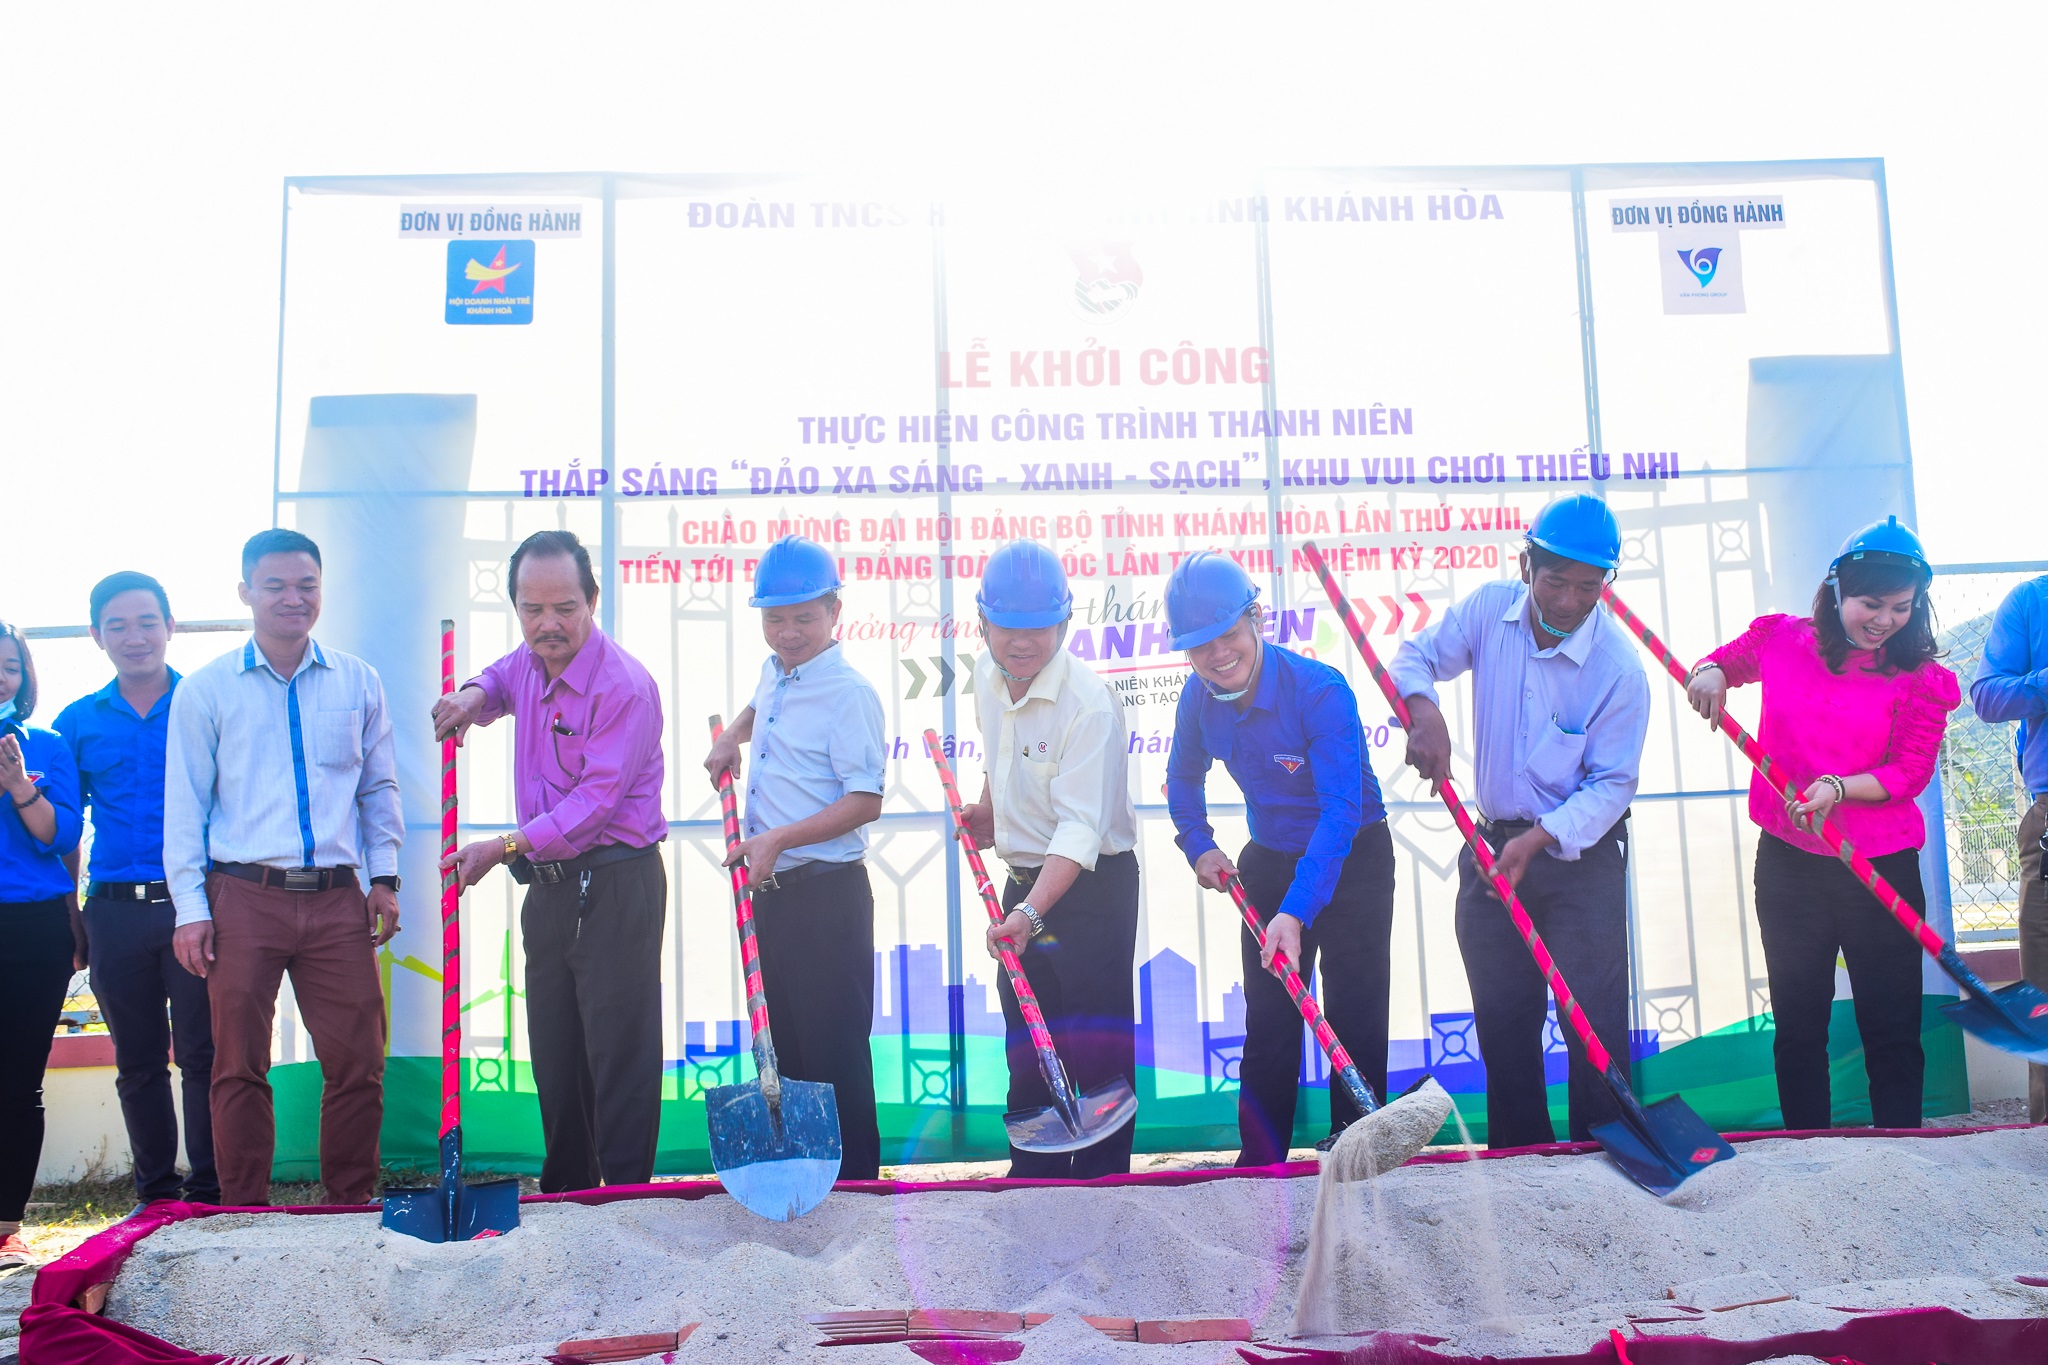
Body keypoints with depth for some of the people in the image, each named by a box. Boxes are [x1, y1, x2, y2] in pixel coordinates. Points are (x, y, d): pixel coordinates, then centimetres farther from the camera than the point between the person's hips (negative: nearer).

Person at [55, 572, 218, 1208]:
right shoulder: (78, 721, 11)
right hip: (115, 911, 3)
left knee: (201, 1054, -3)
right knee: (138, 1061, 11)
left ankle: (210, 1191, 5)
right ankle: (156, 1191, 21)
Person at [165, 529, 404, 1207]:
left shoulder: (358, 682, 10)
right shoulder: (206, 690, 5)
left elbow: (380, 786, 16)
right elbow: (184, 803, 5)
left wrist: (384, 877, 8)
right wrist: (190, 907, -1)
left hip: (338, 898, 2)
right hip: (243, 897, -1)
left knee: (357, 1062, 1)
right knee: (239, 1067, 4)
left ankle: (351, 1207, 15)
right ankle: (245, 1214, 16)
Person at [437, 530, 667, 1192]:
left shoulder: (624, 686, -17)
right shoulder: (530, 663, 9)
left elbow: (597, 801, -22)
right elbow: (501, 677, 36)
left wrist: (505, 847, -25)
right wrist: (475, 695, 12)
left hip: (614, 888, -9)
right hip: (548, 885, 9)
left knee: (619, 1053, -6)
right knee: (554, 1055, 14)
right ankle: (564, 1195, 26)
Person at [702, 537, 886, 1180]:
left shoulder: (850, 693, -14)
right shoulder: (774, 673, 11)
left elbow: (866, 801, -20)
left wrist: (779, 838, -23)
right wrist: (731, 737, 19)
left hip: (827, 895, -8)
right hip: (771, 889, 8)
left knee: (834, 1054, -3)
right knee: (784, 1049, 15)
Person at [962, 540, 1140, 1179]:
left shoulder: (1089, 704, -25)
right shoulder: (987, 676, 0)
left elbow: (1079, 828, -31)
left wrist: (1033, 912, -40)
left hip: (1094, 885, -8)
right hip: (1024, 879, 8)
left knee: (1095, 1047, -6)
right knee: (1026, 1047, 15)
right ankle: (1034, 1179, 27)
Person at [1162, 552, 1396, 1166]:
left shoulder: (1321, 691, -28)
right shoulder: (1201, 697, -10)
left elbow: (1341, 811, -33)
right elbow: (1183, 777, 11)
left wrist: (1296, 911, -41)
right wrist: (1198, 844, -4)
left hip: (1352, 862, -5)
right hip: (1269, 863, 5)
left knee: (1354, 1023, -1)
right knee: (1267, 1026, 8)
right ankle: (1259, 1169, 18)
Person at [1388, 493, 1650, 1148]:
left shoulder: (1620, 666, -18)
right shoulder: (1490, 608, -8)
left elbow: (1612, 784, -14)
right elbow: (1415, 656, 0)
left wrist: (1539, 840, -26)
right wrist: (1423, 708, -23)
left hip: (1583, 854, -4)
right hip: (1493, 844, 4)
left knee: (1595, 1021, -5)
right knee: (1502, 1022, 11)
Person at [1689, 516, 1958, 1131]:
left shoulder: (1922, 680, -5)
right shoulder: (1781, 641, 2)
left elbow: (1911, 771, -9)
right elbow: (1725, 661, 19)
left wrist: (1839, 787, -25)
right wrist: (1708, 674, -4)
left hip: (1881, 871, -2)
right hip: (1788, 865, 2)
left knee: (1892, 1031, 2)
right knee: (1797, 1028, 10)